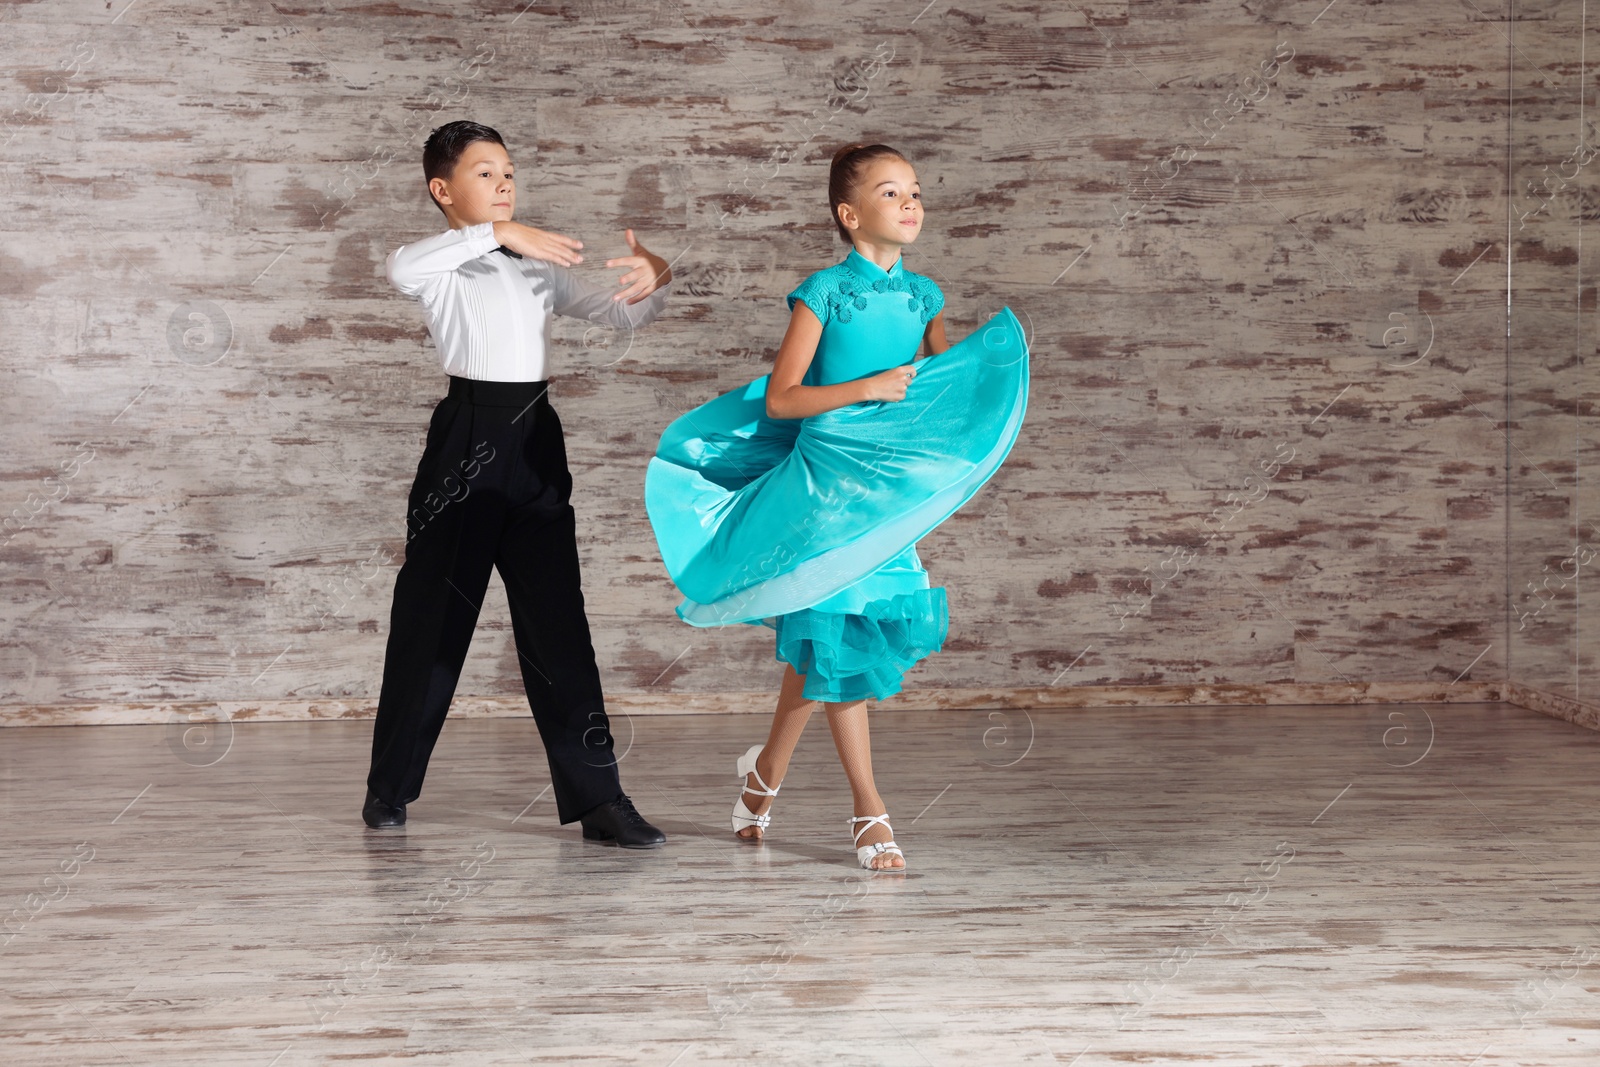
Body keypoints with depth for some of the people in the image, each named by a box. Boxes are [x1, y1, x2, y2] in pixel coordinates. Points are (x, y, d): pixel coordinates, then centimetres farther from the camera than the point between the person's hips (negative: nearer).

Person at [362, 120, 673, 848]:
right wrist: (498, 235, -28)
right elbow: (401, 268, -25)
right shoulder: (443, 267, 0)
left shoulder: (540, 267, 16)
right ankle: (390, 788, 20)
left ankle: (596, 796, 2)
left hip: (535, 441, 4)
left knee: (557, 622, 2)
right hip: (466, 439, -4)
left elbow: (621, 317, 14)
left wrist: (652, 279, -8)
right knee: (432, 616, 5)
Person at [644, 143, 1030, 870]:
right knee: (838, 644, -2)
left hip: (891, 488, 5)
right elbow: (779, 400, -9)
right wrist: (867, 388, -17)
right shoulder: (825, 292, -8)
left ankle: (766, 769, 31)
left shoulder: (923, 296, 8)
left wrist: (992, 361, 0)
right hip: (827, 483, -5)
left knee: (815, 647, 10)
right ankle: (869, 813, 5)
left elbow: (946, 387, 18)